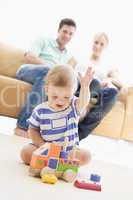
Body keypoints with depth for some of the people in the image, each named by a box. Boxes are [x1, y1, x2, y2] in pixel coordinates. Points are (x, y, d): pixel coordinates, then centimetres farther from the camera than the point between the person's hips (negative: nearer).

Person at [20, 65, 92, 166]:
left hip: (69, 150, 1)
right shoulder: (40, 110, -7)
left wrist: (85, 87, -54)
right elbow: (33, 130, 3)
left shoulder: (74, 106, -9)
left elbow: (83, 102, -33)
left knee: (85, 156, -25)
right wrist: (42, 145, -14)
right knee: (25, 152, -22)